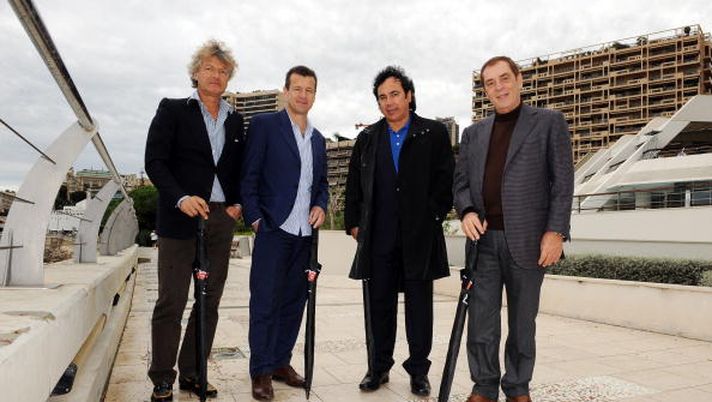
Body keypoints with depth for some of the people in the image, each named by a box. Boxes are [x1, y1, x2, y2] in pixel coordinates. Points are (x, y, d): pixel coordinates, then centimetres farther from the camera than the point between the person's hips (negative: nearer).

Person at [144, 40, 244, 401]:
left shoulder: (235, 120, 15)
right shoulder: (172, 110, 3)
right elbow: (155, 161, -5)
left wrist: (239, 202, 1)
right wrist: (180, 198, -19)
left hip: (222, 219, 4)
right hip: (181, 218, -4)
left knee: (210, 301, 7)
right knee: (171, 301, -1)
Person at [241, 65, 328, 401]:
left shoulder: (318, 139, 17)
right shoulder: (264, 124, 0)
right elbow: (249, 176, -4)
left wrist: (320, 205, 3)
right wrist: (254, 218, -10)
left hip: (305, 233, 6)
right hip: (273, 229, -6)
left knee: (294, 301, 11)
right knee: (265, 302, -1)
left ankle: (281, 362, 23)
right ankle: (261, 372, 10)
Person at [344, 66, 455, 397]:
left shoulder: (434, 133, 3)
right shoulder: (368, 138, 13)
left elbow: (446, 181, 0)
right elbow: (354, 185, 14)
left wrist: (432, 218, -5)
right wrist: (354, 223, 7)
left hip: (420, 237, -2)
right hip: (378, 238, 3)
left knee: (419, 303, 6)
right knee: (380, 304, 10)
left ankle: (419, 370, 19)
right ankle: (379, 367, 23)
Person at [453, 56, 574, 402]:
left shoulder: (549, 123, 5)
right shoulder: (473, 133, 16)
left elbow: (563, 182, -1)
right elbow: (461, 182, 14)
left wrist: (556, 232, -10)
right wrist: (467, 211, -6)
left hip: (527, 240, -3)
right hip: (484, 239, 3)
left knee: (522, 320, 8)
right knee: (481, 318, 5)